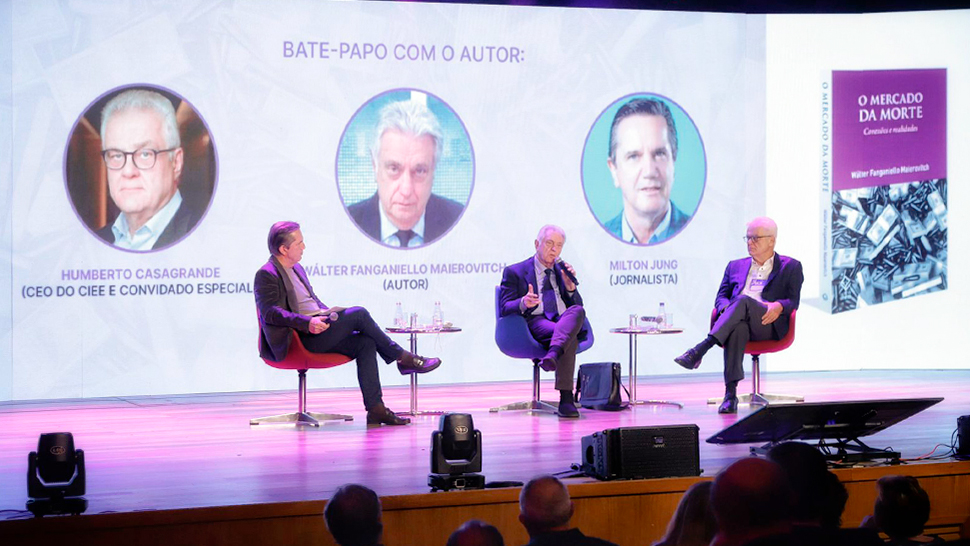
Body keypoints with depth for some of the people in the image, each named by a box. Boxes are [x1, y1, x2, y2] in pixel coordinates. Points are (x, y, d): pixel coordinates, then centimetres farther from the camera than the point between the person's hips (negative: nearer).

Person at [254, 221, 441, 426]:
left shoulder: (297, 269, 22)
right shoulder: (266, 275, -8)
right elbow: (270, 312, -20)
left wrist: (332, 316, 11)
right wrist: (308, 322, -30)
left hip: (317, 331, 9)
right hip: (298, 338, -9)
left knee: (365, 343, -11)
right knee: (358, 314, -18)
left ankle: (375, 409, -15)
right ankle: (403, 358, -2)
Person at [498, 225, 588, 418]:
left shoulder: (562, 271, 28)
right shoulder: (514, 272, 14)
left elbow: (577, 306, 23)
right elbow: (505, 309, 3)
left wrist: (570, 286, 3)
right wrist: (523, 303, -20)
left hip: (565, 322, 4)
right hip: (535, 323, -4)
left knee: (577, 311, -37)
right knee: (570, 337, -38)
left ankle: (553, 354, -57)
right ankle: (566, 399, -48)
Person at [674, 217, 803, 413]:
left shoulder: (790, 267, 20)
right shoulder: (736, 266, 30)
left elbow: (793, 301, 9)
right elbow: (721, 296, 21)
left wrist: (779, 306, -15)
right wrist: (726, 308, -5)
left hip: (769, 324, -2)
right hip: (741, 323, 2)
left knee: (744, 301, -36)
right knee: (737, 326, -39)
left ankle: (699, 350, -49)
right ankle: (730, 393, -50)